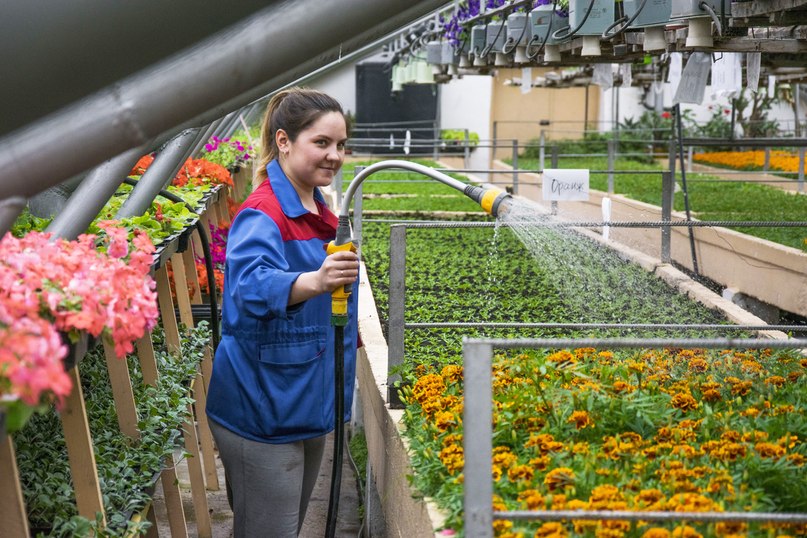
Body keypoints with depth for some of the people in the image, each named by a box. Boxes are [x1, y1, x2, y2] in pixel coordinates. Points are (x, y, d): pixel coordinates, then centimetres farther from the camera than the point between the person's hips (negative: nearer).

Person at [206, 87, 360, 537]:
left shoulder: (318, 211, 10)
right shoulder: (262, 215, -20)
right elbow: (253, 286, -40)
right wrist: (313, 283, -56)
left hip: (308, 403, 9)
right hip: (264, 412, -9)